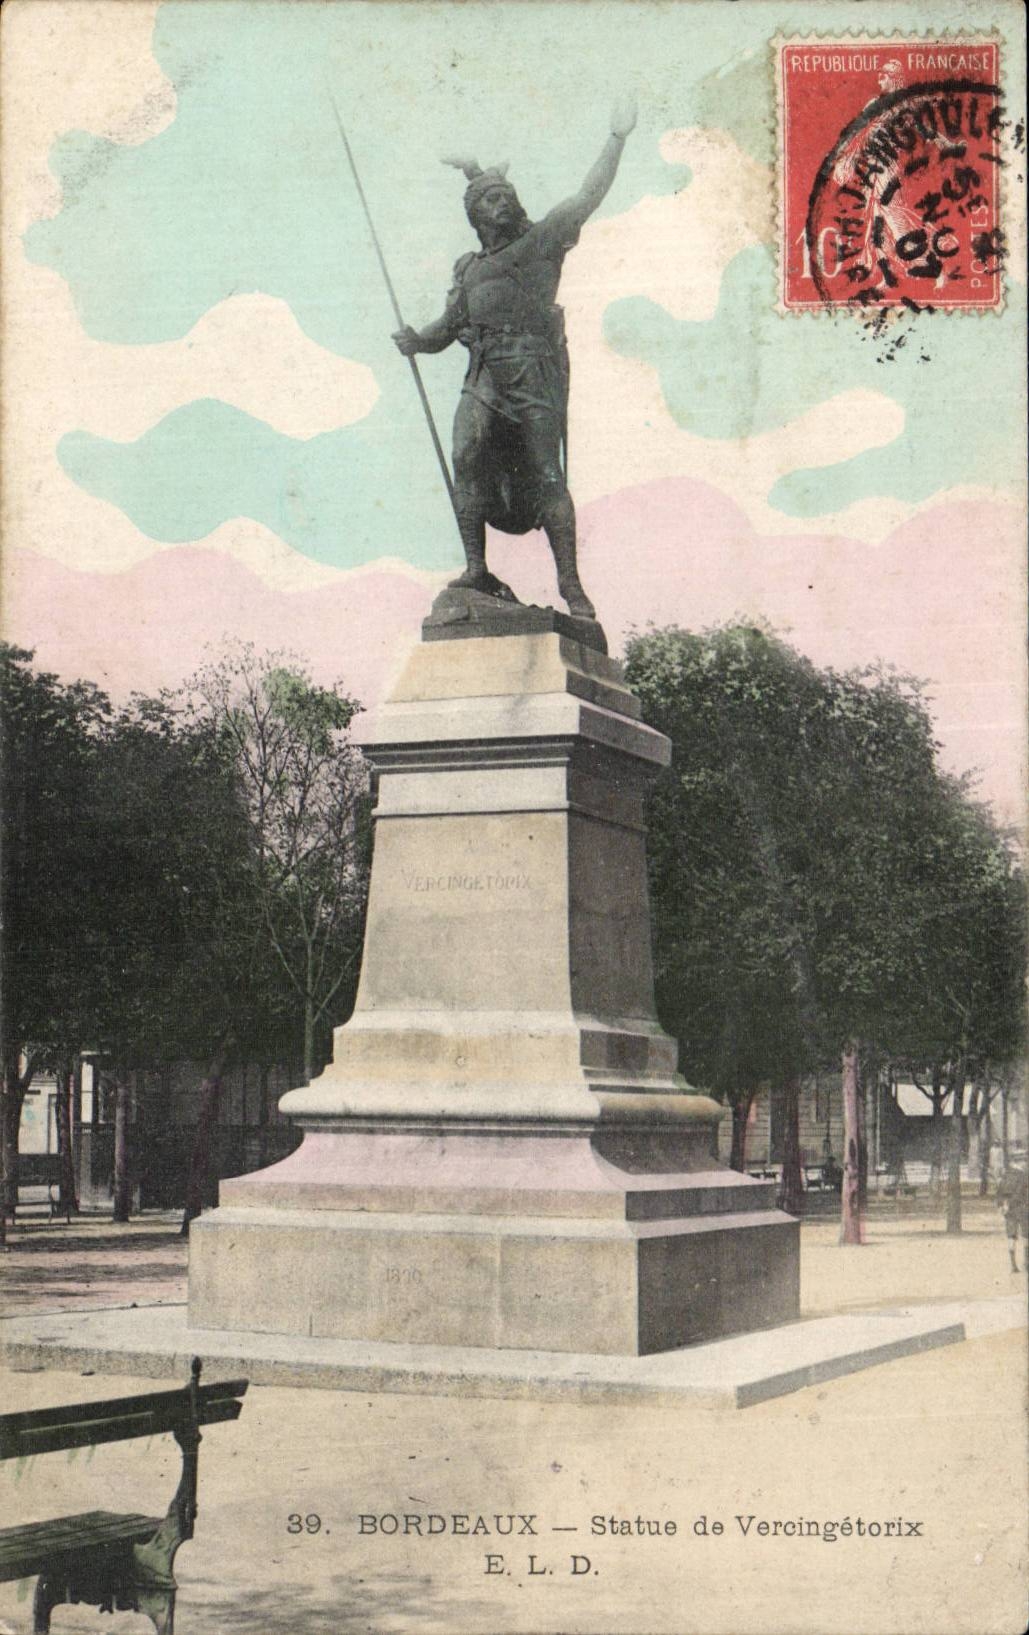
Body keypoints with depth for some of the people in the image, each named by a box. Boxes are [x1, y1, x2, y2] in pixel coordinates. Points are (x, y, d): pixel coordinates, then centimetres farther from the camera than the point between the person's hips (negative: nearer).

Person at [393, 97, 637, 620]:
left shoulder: (542, 240, 10)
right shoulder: (469, 270, 22)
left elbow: (589, 195, 5)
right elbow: (447, 327, 28)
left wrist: (617, 138, 1)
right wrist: (416, 341, 9)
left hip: (535, 375, -4)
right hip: (484, 376, 4)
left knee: (546, 477, -9)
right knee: (468, 459, -18)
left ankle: (570, 585, -7)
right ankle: (477, 570, -15)